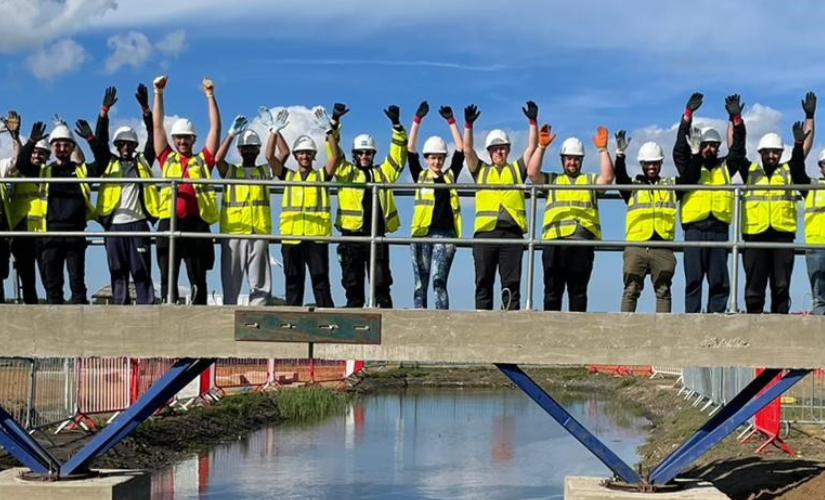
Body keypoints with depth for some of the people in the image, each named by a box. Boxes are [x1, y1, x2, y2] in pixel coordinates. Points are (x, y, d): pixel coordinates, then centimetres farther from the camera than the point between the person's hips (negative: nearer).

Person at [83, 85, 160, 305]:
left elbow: (153, 137, 6)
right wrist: (105, 109, -5)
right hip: (114, 225, 1)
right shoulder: (109, 163, 14)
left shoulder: (143, 162, 13)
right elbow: (100, 140, 5)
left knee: (142, 273, -3)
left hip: (138, 224, -1)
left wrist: (145, 108, -4)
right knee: (118, 274, 3)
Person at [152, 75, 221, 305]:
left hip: (196, 223, -1)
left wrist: (210, 95, 8)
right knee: (168, 279, 1)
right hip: (169, 223, 1)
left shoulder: (203, 161, 13)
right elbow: (157, 125, 17)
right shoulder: (167, 159, 16)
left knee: (198, 281, 2)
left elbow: (216, 128, 11)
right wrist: (158, 92, 14)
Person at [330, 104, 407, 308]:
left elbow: (398, 153, 10)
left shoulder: (383, 173, 15)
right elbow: (333, 151, 4)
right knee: (352, 283, 4)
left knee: (381, 282, -2)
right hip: (352, 236, 0)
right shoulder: (346, 172, 12)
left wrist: (396, 125, -1)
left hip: (377, 237, 0)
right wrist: (335, 123, -6)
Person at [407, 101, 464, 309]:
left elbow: (460, 149, 8)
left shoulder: (450, 175, 12)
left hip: (444, 235, -1)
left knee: (439, 280, -11)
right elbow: (410, 149, 4)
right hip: (422, 234, 1)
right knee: (420, 283, 3)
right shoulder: (420, 176, 11)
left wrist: (451, 121, 5)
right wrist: (417, 120, 0)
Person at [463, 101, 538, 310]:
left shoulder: (517, 169, 19)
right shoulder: (480, 170, 19)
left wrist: (533, 122, 1)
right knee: (483, 281, 2)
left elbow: (532, 148, 10)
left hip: (512, 232, 0)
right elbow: (467, 150, 7)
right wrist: (468, 125, -3)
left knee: (511, 282, -2)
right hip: (485, 232, 0)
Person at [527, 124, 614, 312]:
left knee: (578, 291, 1)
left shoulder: (591, 180, 20)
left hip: (582, 242, 0)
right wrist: (541, 146, -1)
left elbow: (607, 177, 1)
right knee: (552, 290, -1)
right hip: (554, 241, 0)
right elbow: (532, 173, 4)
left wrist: (602, 149, -3)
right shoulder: (552, 180, 20)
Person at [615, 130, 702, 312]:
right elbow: (620, 178, -6)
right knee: (631, 290, -3)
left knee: (663, 291, 5)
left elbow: (691, 177, 5)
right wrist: (620, 154, -20)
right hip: (636, 247, -1)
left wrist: (695, 152, -6)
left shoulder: (671, 185, 16)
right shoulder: (632, 186, 12)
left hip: (663, 249, 1)